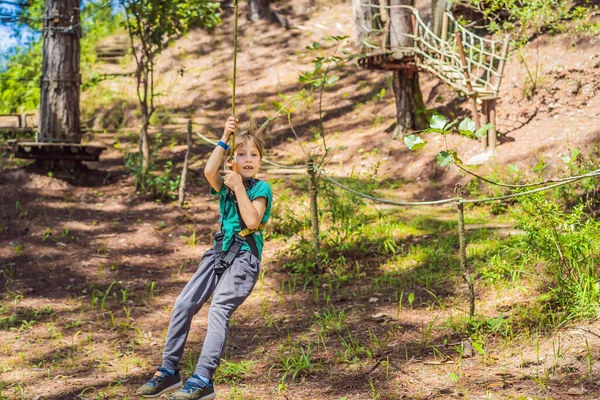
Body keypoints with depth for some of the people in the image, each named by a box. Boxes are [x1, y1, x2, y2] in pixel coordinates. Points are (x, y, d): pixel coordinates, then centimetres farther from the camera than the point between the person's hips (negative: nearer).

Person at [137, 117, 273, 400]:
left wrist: (239, 188, -14)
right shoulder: (225, 183, 12)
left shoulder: (261, 188, -1)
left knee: (219, 309, -24)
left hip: (245, 257, -6)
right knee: (184, 304, -3)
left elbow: (252, 221, -16)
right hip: (219, 251, 6)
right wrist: (224, 139, -11)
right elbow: (209, 171, -11)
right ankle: (168, 371, 7)